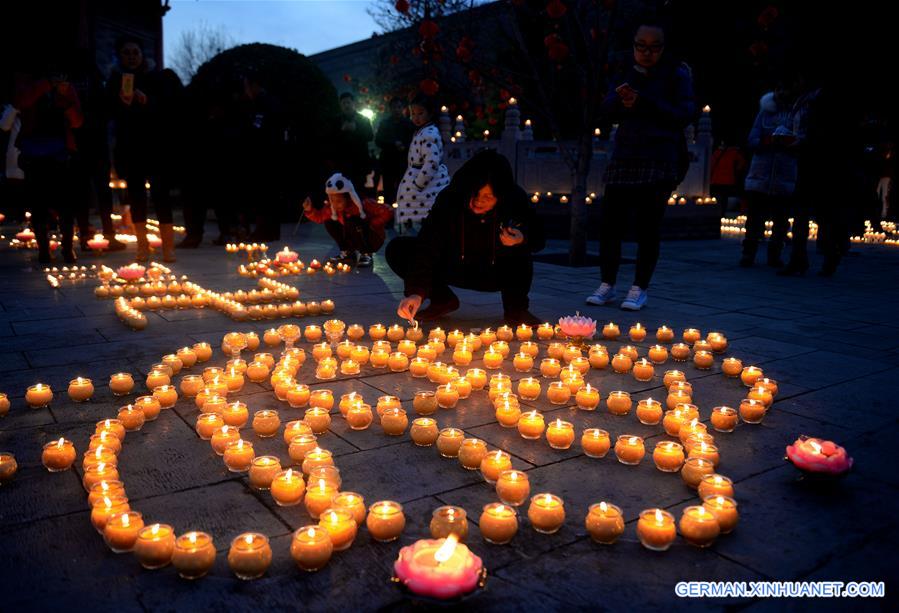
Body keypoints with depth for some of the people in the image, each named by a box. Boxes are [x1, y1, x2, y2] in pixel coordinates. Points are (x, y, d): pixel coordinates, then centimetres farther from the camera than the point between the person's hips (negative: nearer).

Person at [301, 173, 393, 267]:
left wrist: (370, 226, -27)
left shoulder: (363, 204, -28)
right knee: (329, 222, -7)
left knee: (351, 221, -33)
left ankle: (365, 255, -14)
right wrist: (309, 210, -18)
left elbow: (388, 212, -32)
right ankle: (348, 253, 5)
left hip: (373, 240, -7)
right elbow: (320, 217, 2)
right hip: (355, 241, 7)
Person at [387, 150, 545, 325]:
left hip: (498, 274, -1)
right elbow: (427, 247, -31)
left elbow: (538, 240, -8)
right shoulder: (449, 199, -27)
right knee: (397, 250, -17)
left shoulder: (517, 201, -24)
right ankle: (442, 299, 4)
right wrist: (416, 292, -44)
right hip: (456, 269, 1)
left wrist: (522, 240, -33)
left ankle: (516, 309, -4)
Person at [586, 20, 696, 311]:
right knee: (609, 221, -3)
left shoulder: (676, 74, 5)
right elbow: (607, 110, 5)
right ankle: (607, 285, 8)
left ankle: (639, 289, 6)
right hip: (624, 157, 3)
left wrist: (643, 102, -13)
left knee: (649, 226, -3)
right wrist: (620, 98, -18)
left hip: (659, 161, -3)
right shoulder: (626, 75, 15)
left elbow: (685, 114, -5)